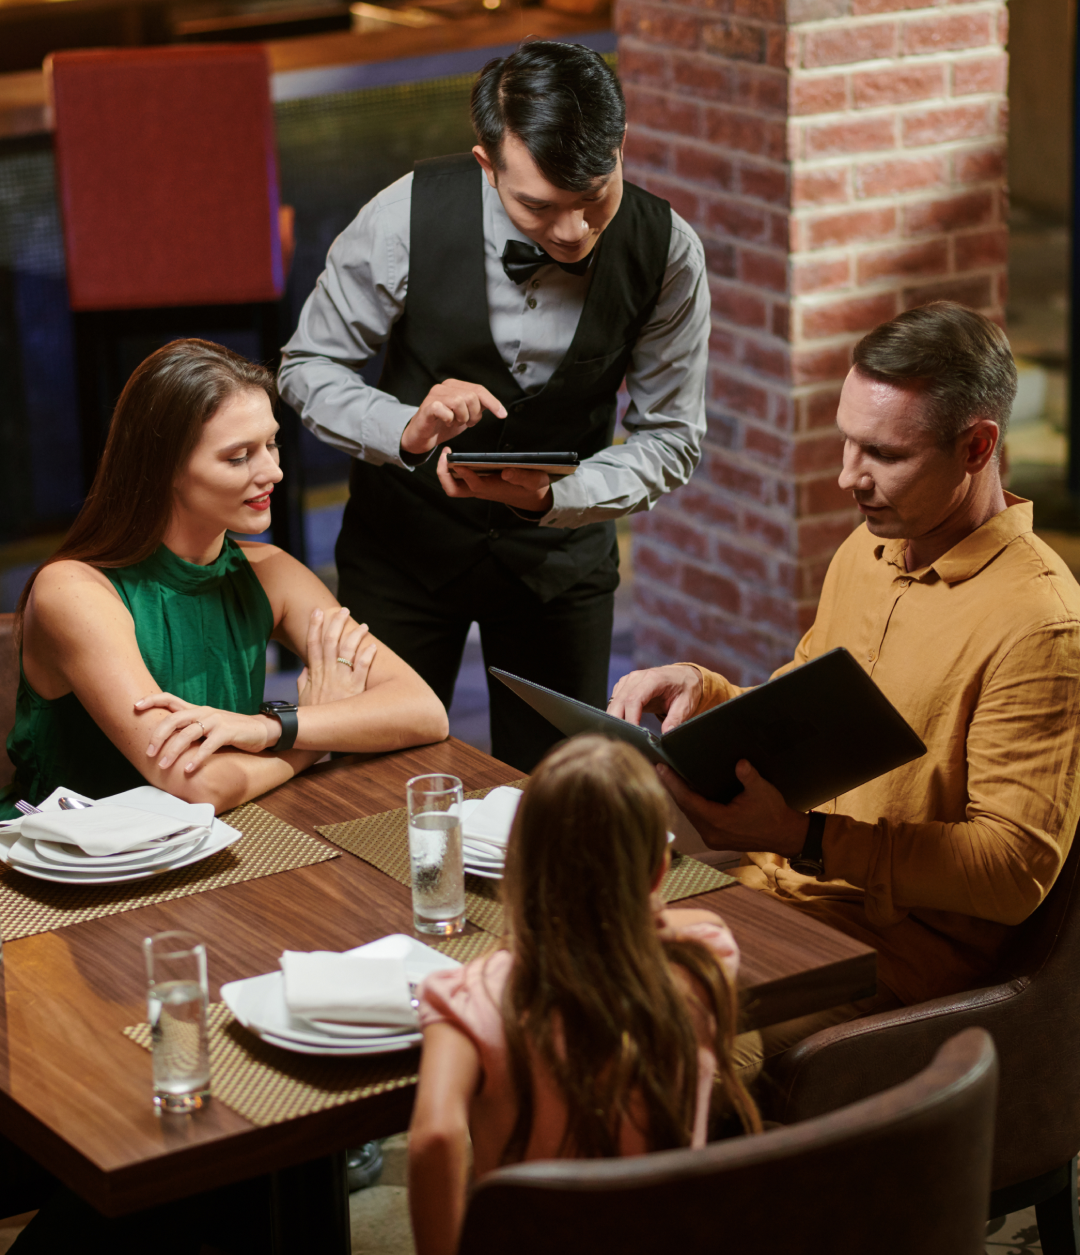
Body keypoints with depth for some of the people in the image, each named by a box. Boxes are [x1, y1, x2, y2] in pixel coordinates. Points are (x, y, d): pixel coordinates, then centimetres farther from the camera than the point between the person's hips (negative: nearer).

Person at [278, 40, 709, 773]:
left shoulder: (667, 253, -18)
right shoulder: (408, 218, -22)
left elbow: (670, 439, -9)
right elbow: (309, 368, -10)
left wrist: (550, 498, -27)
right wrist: (407, 430, -30)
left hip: (561, 542, 1)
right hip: (406, 532, -1)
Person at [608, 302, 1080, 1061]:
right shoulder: (868, 552, 12)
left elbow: (1017, 869, -20)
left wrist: (806, 838, -29)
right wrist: (703, 691, 2)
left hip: (897, 945, -8)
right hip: (771, 887, 8)